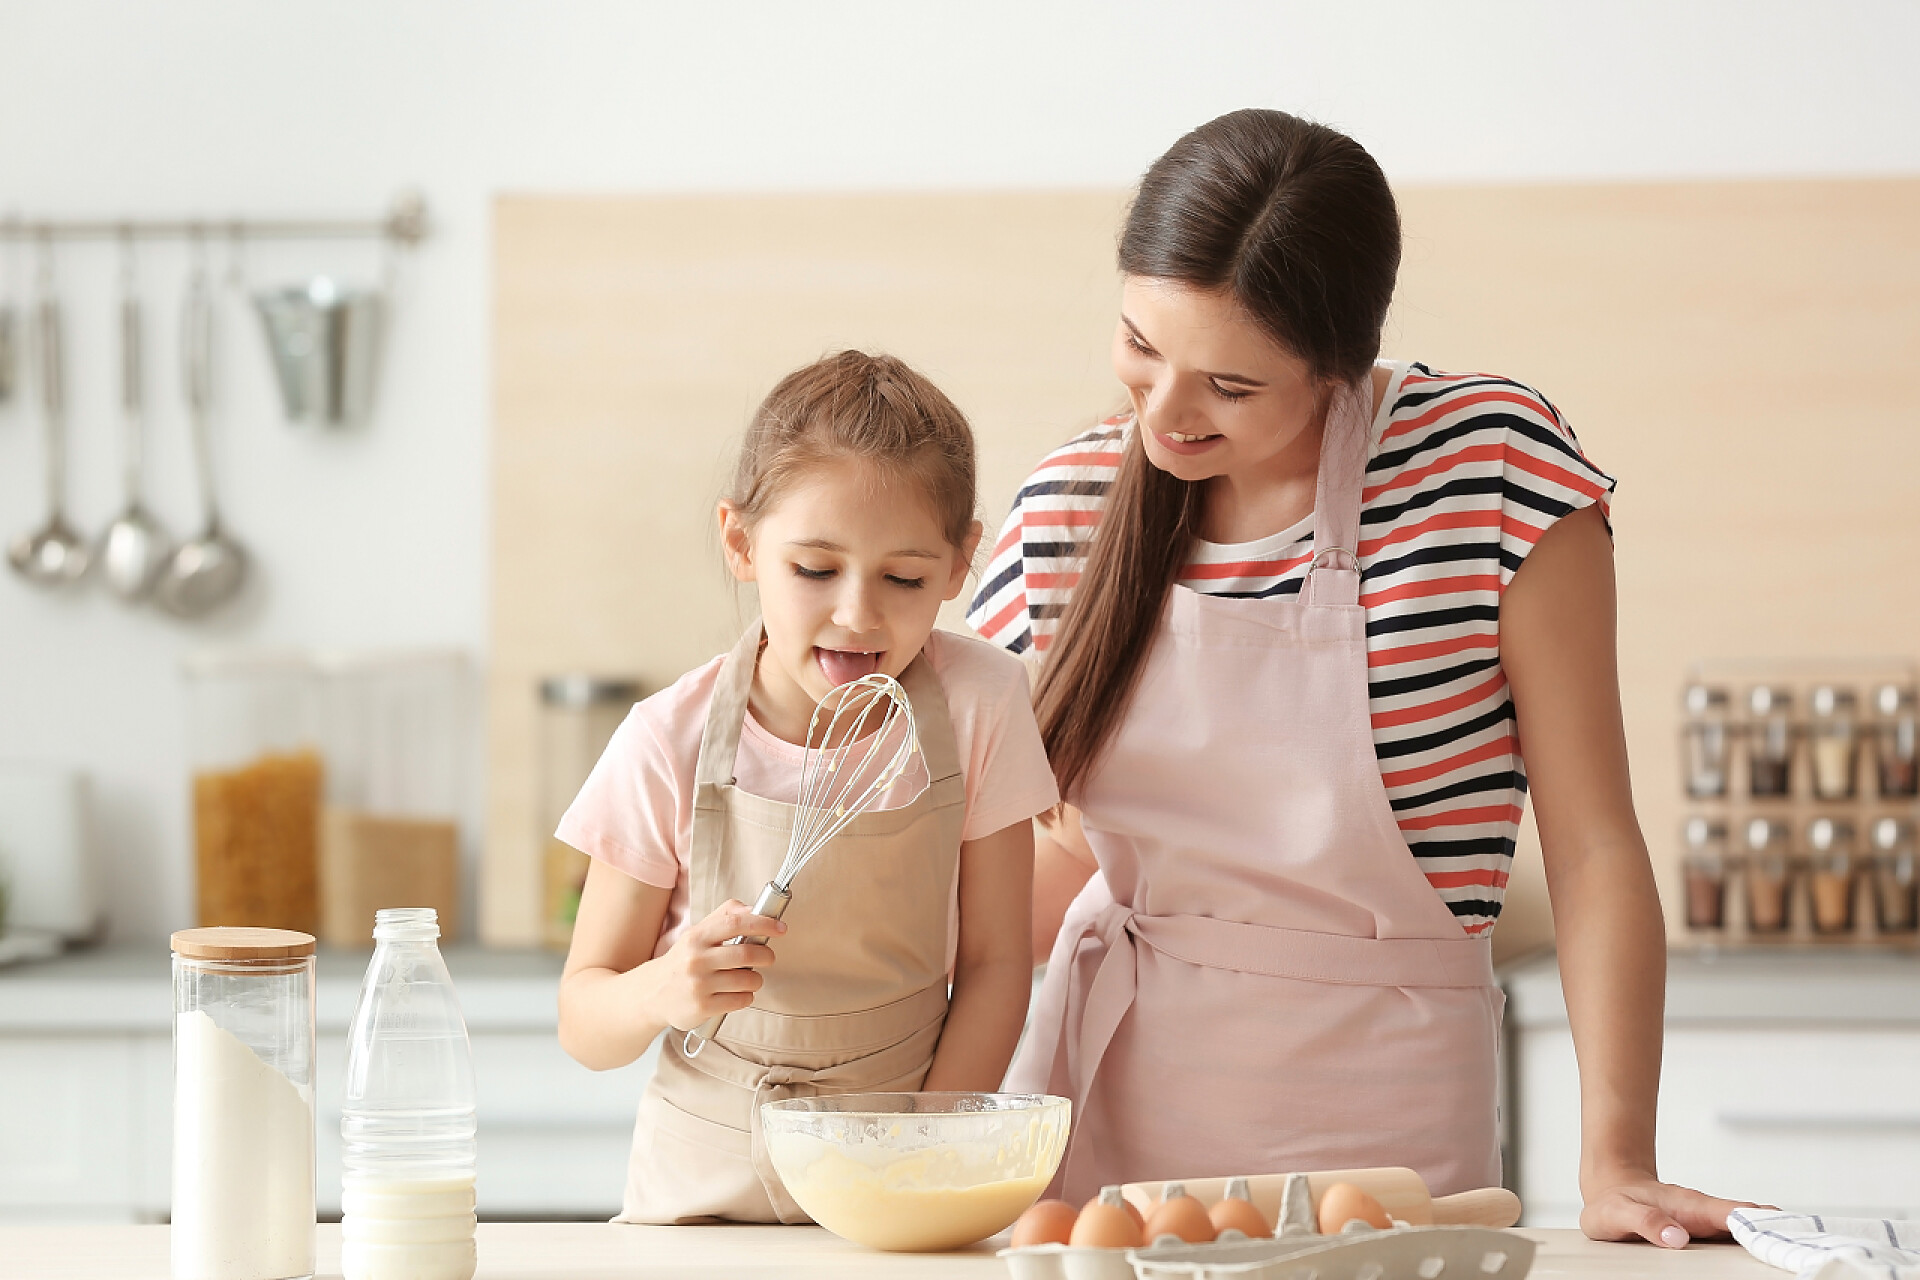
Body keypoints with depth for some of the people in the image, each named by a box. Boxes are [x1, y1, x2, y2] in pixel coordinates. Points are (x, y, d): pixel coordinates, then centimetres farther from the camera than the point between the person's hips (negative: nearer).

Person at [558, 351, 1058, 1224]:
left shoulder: (976, 707, -5)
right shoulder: (670, 745, -7)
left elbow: (992, 963, 1)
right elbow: (584, 1026, 0)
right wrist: (664, 990, -22)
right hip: (705, 1190, -2)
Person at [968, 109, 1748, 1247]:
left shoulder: (1491, 463, -10)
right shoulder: (1067, 509, 0)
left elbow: (1592, 848, -10)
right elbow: (1071, 849, 9)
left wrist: (1617, 1164, -16)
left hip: (1375, 1116, -3)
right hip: (1103, 1100, 3)